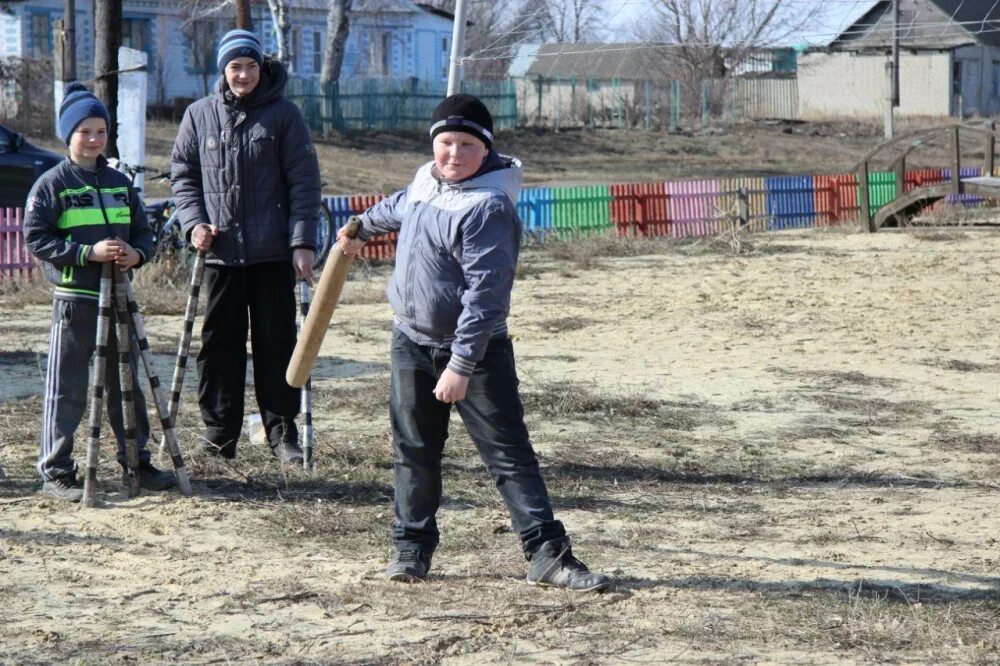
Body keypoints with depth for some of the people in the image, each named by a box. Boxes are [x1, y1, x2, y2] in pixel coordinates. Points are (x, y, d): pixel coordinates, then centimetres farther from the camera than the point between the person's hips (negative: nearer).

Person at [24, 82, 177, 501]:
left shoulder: (120, 184, 12)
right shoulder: (51, 185, -5)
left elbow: (142, 231, 16)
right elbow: (36, 238, -11)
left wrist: (137, 254, -8)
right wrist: (88, 252, -20)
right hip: (74, 300, -5)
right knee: (67, 390, -3)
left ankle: (137, 462, 22)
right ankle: (55, 472, 2)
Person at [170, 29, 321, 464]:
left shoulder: (283, 114, 0)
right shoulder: (199, 116, 6)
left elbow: (304, 180, -2)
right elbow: (182, 174, 13)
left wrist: (303, 241, -9)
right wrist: (194, 222, -3)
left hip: (273, 252, -2)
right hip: (220, 251, 2)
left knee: (276, 342, 3)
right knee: (219, 343, 5)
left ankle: (282, 432, 9)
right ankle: (219, 435, 13)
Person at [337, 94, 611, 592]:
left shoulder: (489, 209, -22)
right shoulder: (426, 182, 4)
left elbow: (485, 293, -26)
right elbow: (399, 209, 31)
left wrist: (461, 365, -29)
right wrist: (362, 228, 49)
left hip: (474, 350, -7)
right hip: (411, 342, 7)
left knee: (509, 452, -6)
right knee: (413, 451, 12)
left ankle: (547, 554, -6)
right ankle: (411, 548, 24)